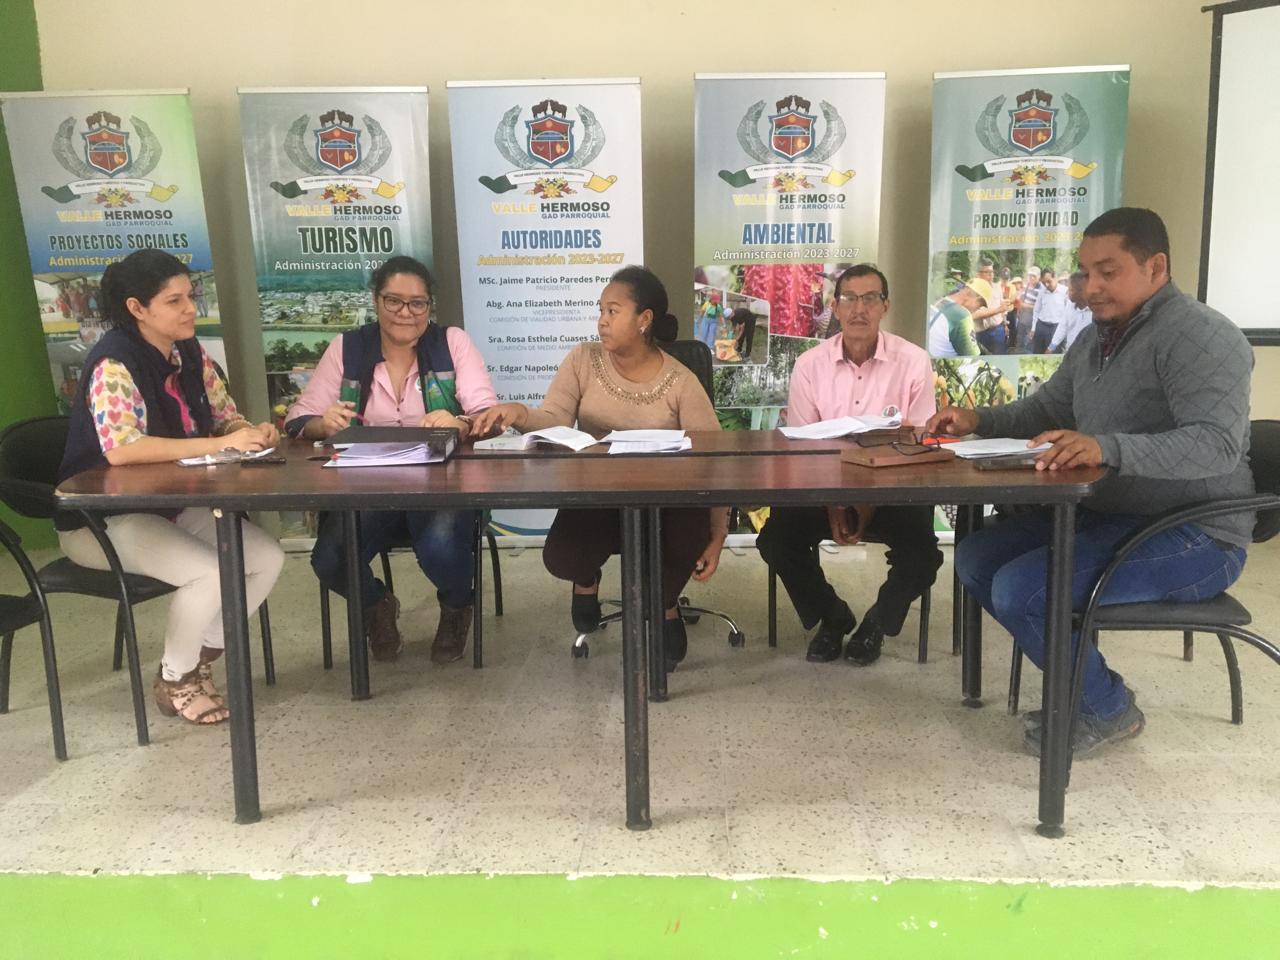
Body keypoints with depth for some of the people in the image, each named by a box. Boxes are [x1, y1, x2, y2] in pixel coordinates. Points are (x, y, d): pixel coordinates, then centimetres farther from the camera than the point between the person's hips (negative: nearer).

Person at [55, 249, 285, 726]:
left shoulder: (190, 352, 1)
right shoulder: (113, 364, -23)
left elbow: (225, 418, 9)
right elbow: (120, 449, -37)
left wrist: (255, 432, -15)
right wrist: (219, 444, -38)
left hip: (173, 504, 8)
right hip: (104, 518, -8)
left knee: (268, 557, -8)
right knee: (210, 573, -28)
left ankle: (201, 656, 11)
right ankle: (173, 681, -1)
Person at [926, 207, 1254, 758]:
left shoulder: (1200, 336, -17)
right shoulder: (1096, 341, 12)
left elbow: (1217, 443, -31)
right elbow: (1042, 412, 23)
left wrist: (1108, 447, -46)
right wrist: (979, 421, 2)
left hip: (1192, 536, -9)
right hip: (1109, 516, 9)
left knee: (1020, 589, -25)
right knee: (976, 558, 3)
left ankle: (1107, 708, 2)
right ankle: (1084, 682, 12)